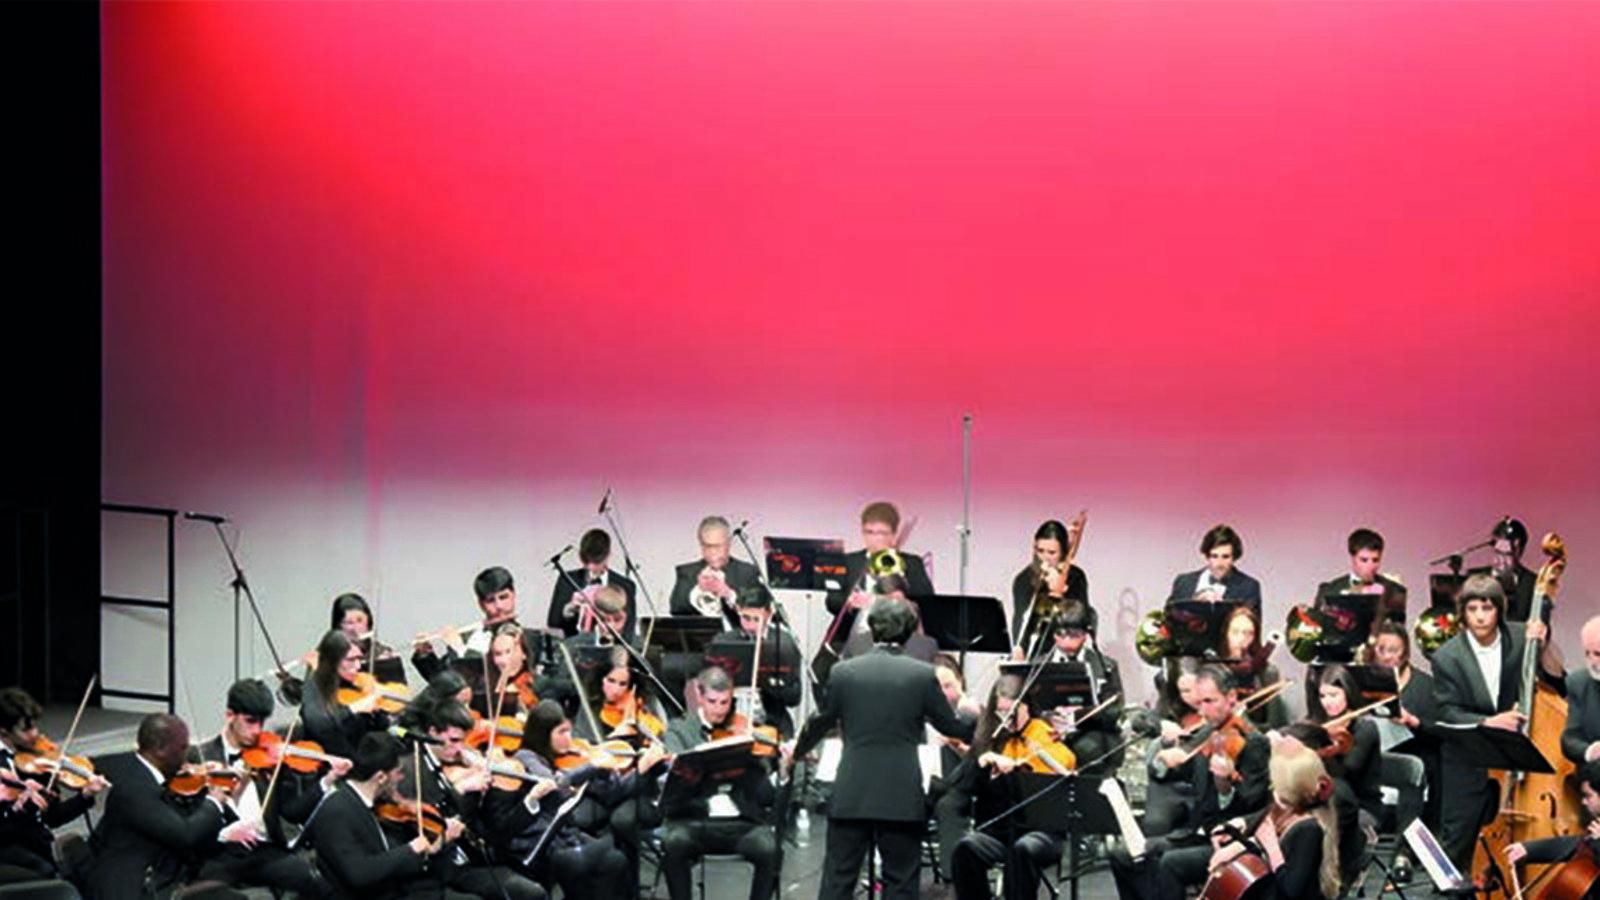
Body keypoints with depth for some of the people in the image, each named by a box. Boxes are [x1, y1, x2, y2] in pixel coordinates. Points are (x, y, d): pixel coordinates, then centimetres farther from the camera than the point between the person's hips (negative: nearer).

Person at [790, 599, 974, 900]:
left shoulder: (844, 672, -1)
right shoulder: (922, 675, -5)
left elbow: (822, 722, 12)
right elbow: (950, 726, 5)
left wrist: (797, 751, 32)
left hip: (851, 795, 1)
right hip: (902, 796, -1)